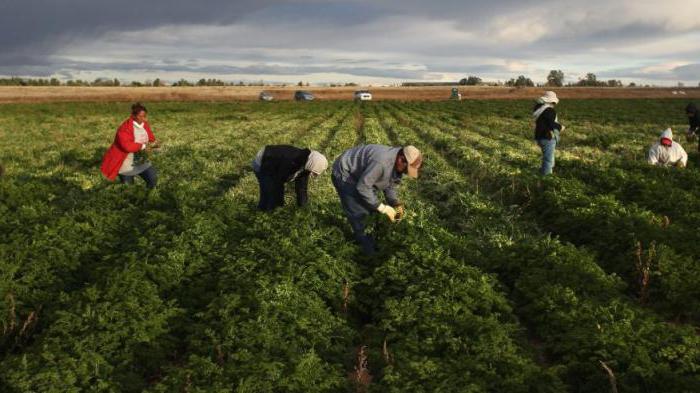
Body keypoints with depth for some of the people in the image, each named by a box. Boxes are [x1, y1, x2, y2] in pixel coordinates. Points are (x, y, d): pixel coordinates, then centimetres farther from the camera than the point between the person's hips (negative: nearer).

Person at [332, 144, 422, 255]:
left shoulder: (397, 165, -9)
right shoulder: (381, 162, -39)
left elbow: (390, 185, 5)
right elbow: (362, 187, -34)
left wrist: (396, 205, -10)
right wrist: (382, 208, -28)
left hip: (359, 174, 9)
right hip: (344, 175, -9)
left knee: (370, 206, 12)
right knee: (358, 212, -7)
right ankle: (361, 238, 18)